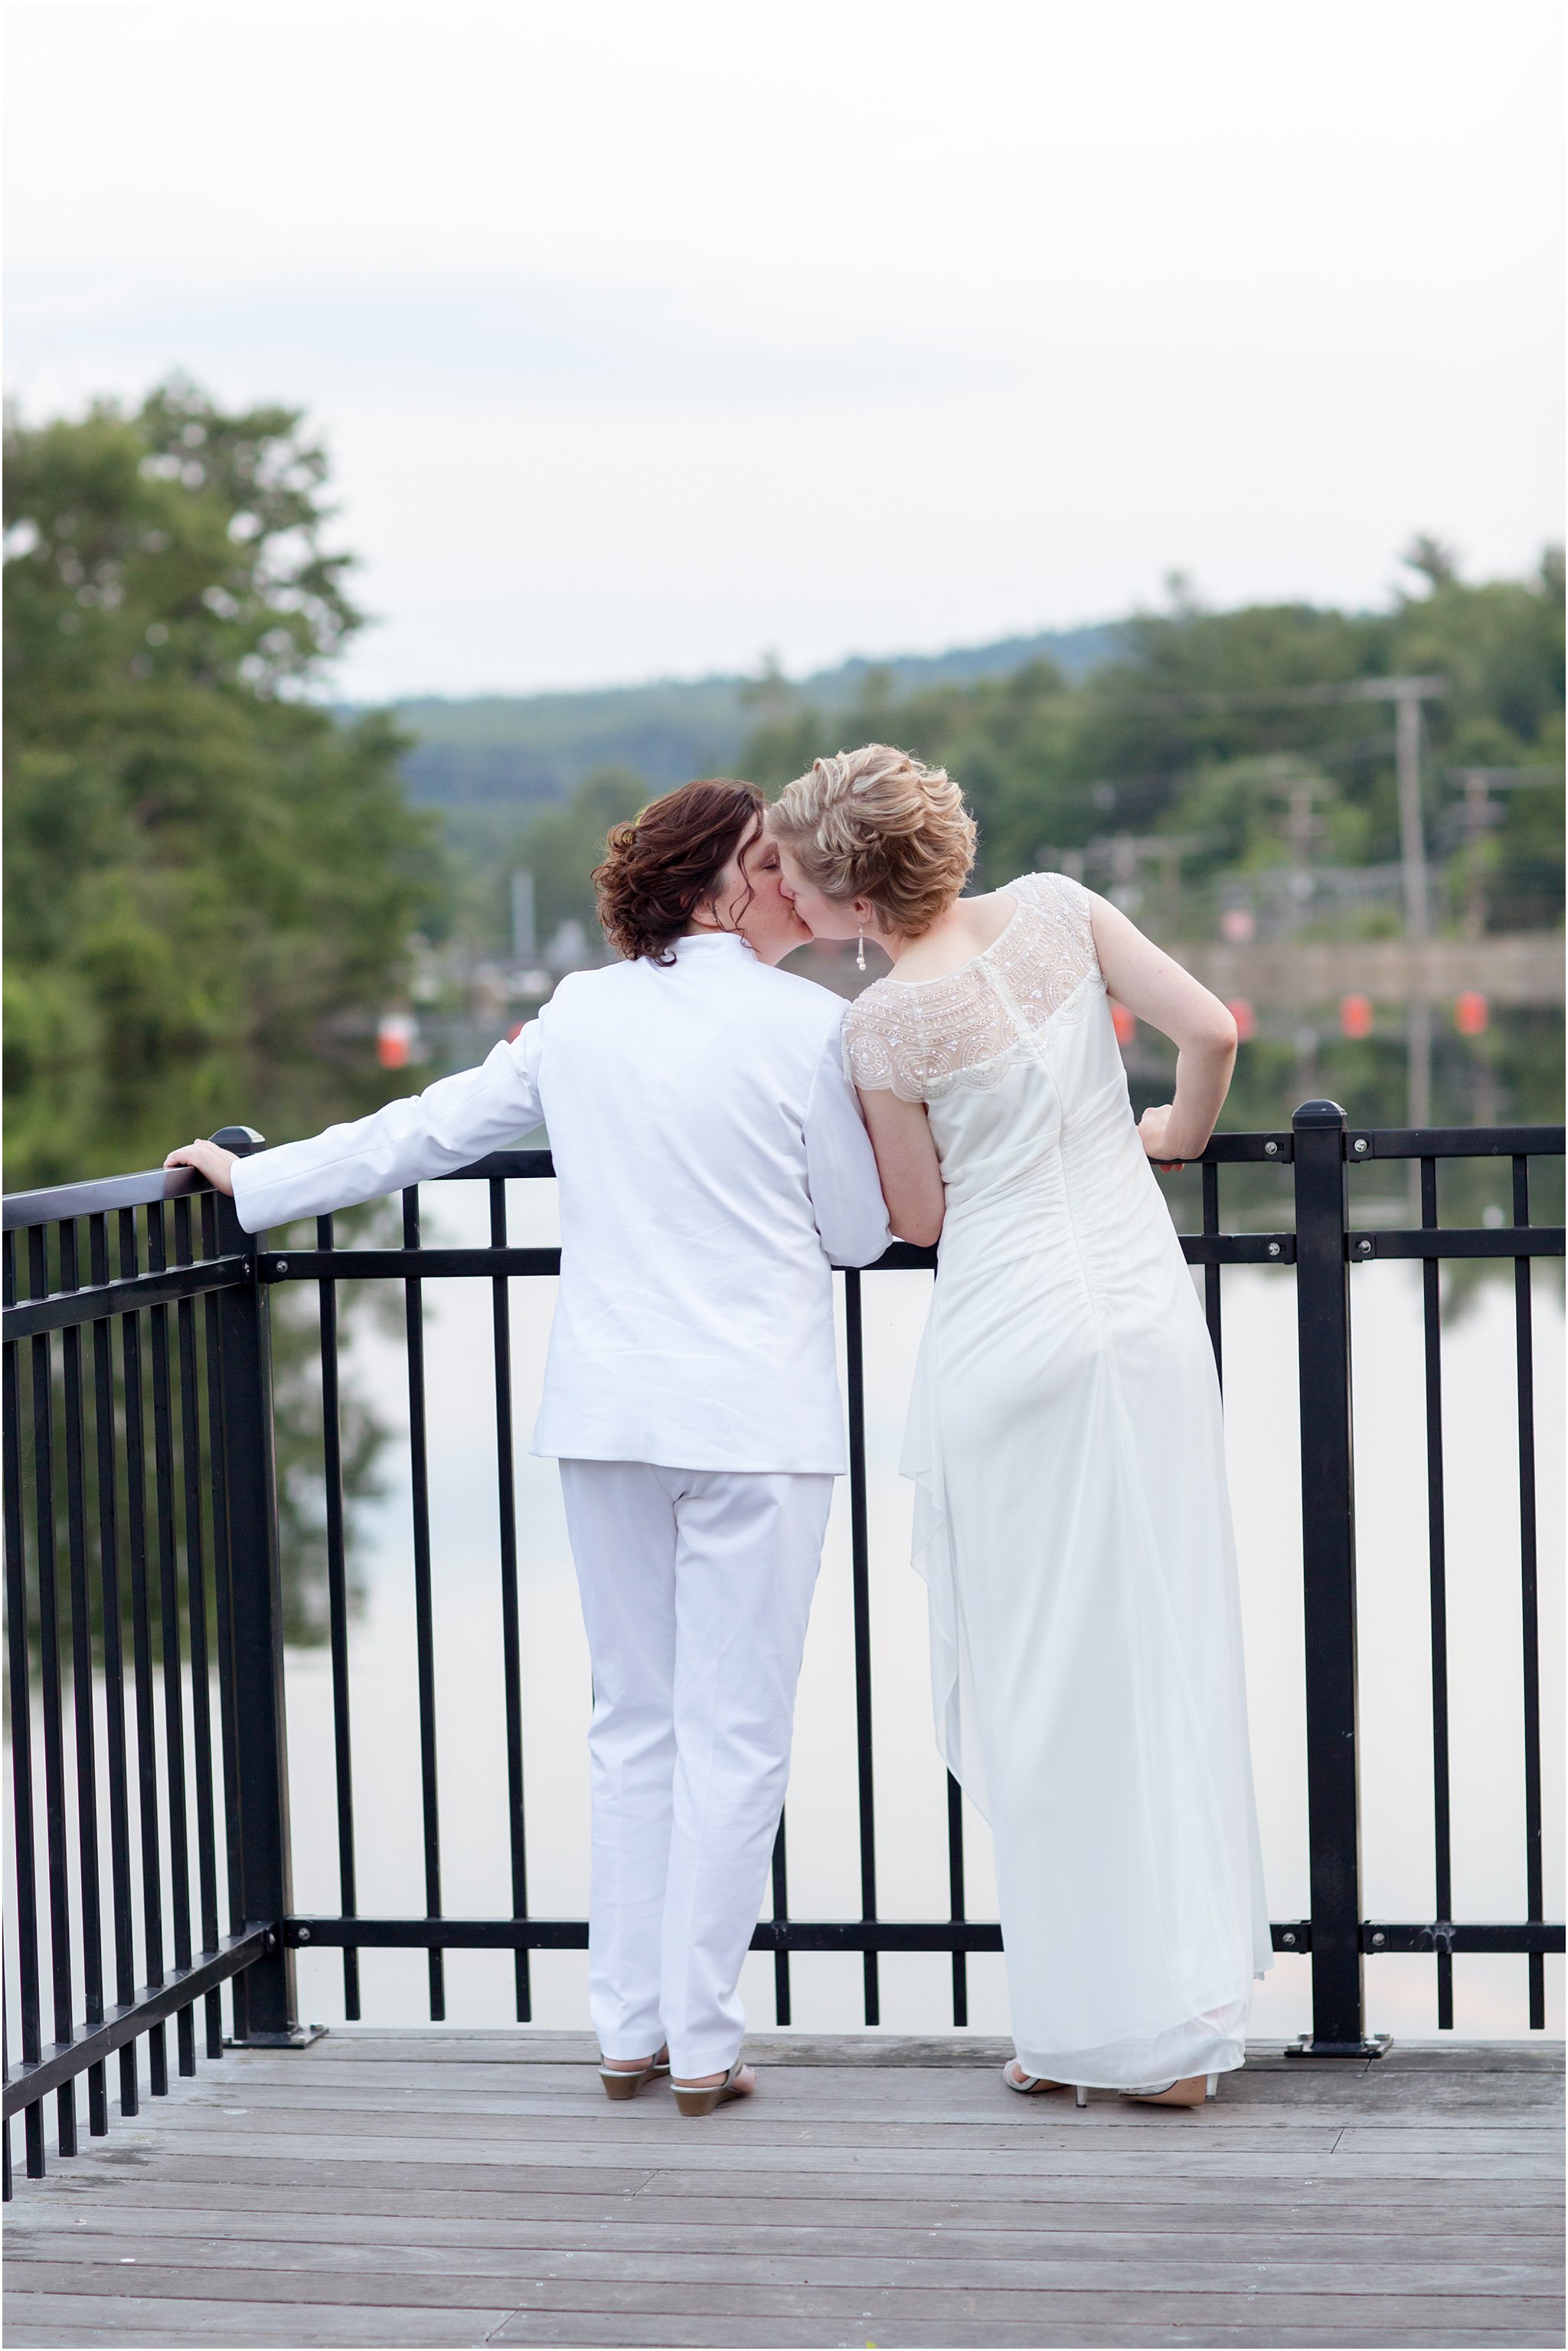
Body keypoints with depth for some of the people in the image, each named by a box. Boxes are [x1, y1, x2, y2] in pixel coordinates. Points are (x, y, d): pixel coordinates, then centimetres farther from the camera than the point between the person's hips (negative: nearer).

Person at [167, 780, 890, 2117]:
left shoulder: (583, 1014, 6)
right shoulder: (809, 1026, -7)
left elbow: (430, 1130, 14)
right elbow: (859, 1232, 1)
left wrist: (255, 1183, 26)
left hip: (608, 1410, 5)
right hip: (756, 1418, -5)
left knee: (635, 1723, 14)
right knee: (735, 1734, 1)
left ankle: (629, 2030, 17)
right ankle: (701, 2044, 3)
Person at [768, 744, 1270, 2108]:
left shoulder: (884, 1027, -14)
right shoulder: (1054, 909, -1)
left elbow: (920, 1218, -3)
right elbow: (1210, 1030, -3)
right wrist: (1176, 1135, 16)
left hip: (1014, 1346, -5)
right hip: (1151, 1316, 5)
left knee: (1048, 1686, 5)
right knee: (1165, 1657, 13)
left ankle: (1103, 2026, 10)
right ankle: (1191, 1993, 20)